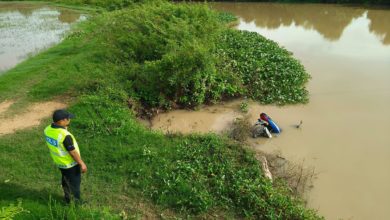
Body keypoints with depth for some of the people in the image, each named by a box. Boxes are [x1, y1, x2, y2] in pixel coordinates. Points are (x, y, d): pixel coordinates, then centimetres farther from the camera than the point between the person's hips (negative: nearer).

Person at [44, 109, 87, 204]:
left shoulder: (48, 130, -13)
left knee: (65, 180, 28)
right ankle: (76, 203, 34)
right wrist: (82, 164, -13)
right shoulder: (65, 135, -36)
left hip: (59, 162, 8)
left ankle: (68, 199, 48)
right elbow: (73, 152, -26)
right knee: (74, 183, 15)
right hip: (70, 164, -7)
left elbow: (52, 146, 3)